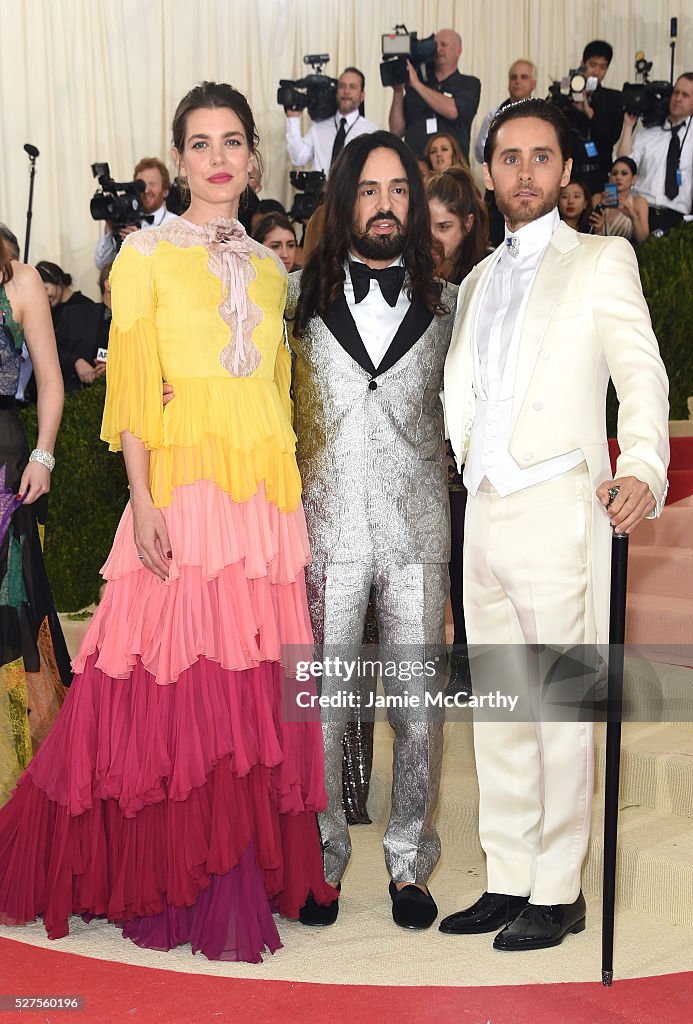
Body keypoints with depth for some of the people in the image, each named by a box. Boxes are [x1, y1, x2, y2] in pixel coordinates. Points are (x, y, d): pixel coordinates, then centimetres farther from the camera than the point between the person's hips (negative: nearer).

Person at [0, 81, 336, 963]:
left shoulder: (268, 268, 18)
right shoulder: (147, 254, 5)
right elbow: (132, 385, -2)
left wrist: (287, 497, 12)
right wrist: (144, 503, -12)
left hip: (267, 490, 4)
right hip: (183, 484, -4)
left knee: (252, 683, 3)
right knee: (182, 681, -6)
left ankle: (250, 876, 13)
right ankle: (178, 884, 5)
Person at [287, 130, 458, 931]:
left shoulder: (446, 304, 8)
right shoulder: (297, 296, 5)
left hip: (416, 531, 1)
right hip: (326, 528, -1)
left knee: (418, 707, 5)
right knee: (321, 705, 3)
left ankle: (409, 858, 22)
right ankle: (323, 856, 21)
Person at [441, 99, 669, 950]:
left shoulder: (602, 260, 4)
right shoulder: (478, 282, 22)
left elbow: (641, 373, -7)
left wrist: (644, 468, -22)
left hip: (557, 511, -6)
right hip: (484, 512, 6)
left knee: (561, 711, -4)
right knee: (497, 710, 9)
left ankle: (558, 893, 6)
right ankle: (508, 881, 18)